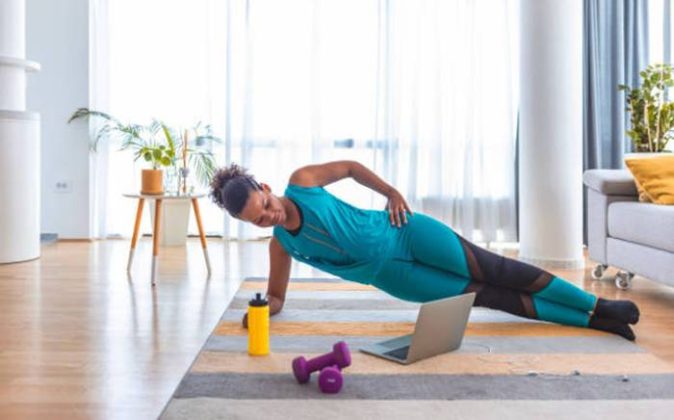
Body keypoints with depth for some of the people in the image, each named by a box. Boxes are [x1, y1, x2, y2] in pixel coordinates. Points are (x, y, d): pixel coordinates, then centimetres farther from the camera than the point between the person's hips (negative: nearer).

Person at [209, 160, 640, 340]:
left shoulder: (302, 181, -13)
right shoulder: (280, 244, -8)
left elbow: (350, 166, 3)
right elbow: (276, 296, 5)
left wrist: (393, 192, -1)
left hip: (402, 232, -1)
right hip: (390, 274, 2)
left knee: (495, 270, -3)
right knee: (488, 297, 2)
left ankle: (598, 305, 12)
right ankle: (593, 320, 12)